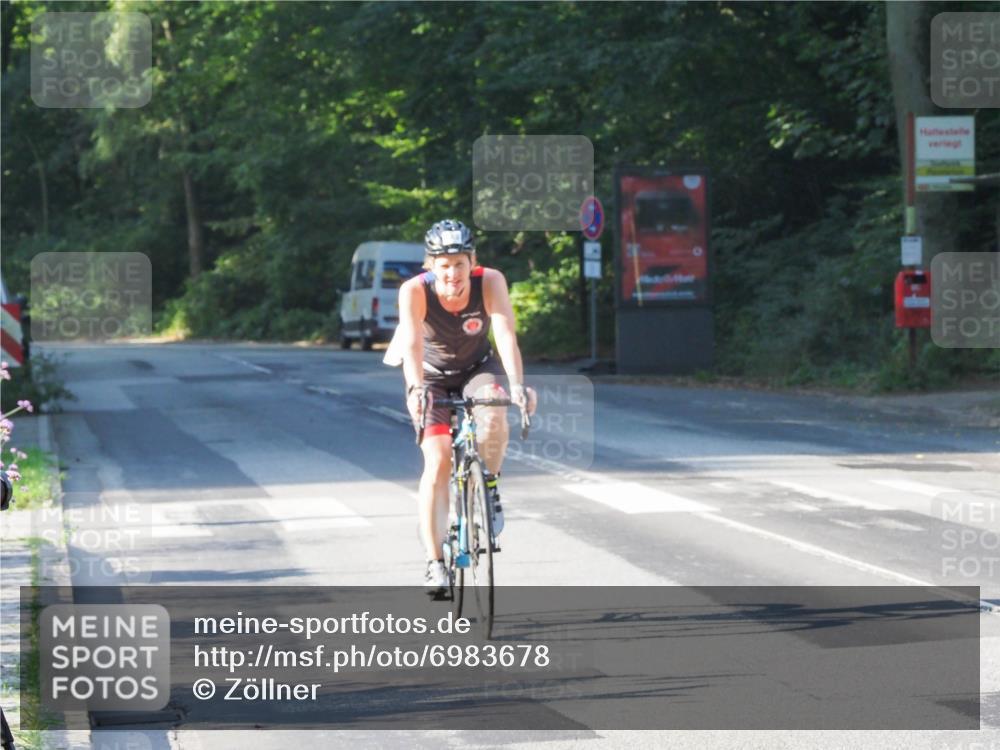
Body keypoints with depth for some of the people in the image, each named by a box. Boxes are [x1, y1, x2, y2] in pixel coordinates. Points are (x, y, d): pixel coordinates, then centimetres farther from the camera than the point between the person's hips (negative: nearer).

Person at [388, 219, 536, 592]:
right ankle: (435, 564, -9)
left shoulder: (490, 282, -27)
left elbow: (506, 335, -37)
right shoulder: (414, 291, -29)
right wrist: (416, 389, -59)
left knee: (493, 418, -33)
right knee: (438, 461, -17)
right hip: (432, 377, -1)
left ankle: (490, 486, -3)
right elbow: (413, 344, -42)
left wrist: (517, 384, -52)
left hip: (477, 368, 1)